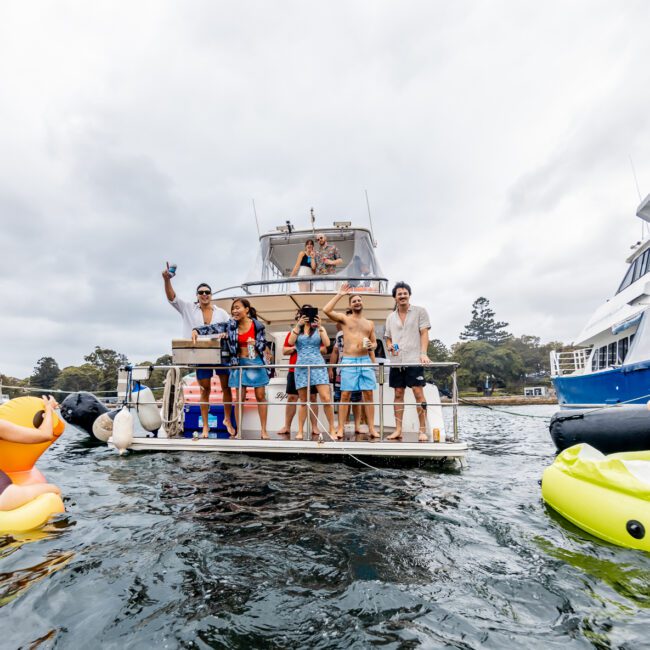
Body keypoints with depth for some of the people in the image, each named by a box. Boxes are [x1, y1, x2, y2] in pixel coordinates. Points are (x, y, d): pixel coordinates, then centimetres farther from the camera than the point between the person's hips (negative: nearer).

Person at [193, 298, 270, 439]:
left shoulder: (257, 325, -4)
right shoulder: (231, 325, 0)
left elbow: (263, 344, 1)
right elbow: (212, 328, -7)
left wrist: (256, 344, -20)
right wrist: (196, 330, -22)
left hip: (256, 363, -1)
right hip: (240, 364, 1)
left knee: (260, 396, 2)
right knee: (239, 397, 2)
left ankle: (264, 431, 10)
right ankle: (239, 430, 11)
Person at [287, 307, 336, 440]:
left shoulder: (319, 328, 11)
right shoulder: (296, 329, 13)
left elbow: (327, 344, -4)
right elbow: (290, 342, -6)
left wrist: (320, 327, -12)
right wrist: (298, 325, -13)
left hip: (318, 365, -1)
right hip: (301, 367, 1)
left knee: (326, 398, -10)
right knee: (303, 402, 4)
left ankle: (332, 430, 0)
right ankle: (300, 431, 12)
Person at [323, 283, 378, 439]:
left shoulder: (370, 323, 18)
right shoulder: (344, 318, 6)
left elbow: (374, 342, 23)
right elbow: (326, 310, -8)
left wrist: (372, 346, -1)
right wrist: (339, 294, -3)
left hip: (366, 361, 3)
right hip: (349, 361, -3)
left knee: (368, 394, 2)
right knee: (345, 395, -4)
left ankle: (371, 428, 7)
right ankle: (341, 429, 1)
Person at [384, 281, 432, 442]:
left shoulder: (420, 311, 4)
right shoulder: (391, 317, 15)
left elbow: (424, 333, -3)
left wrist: (423, 353, -16)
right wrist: (390, 346, -4)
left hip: (414, 360, -4)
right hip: (396, 361, 4)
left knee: (418, 393, -7)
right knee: (398, 394, 6)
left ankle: (423, 430, 1)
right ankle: (398, 430, 12)